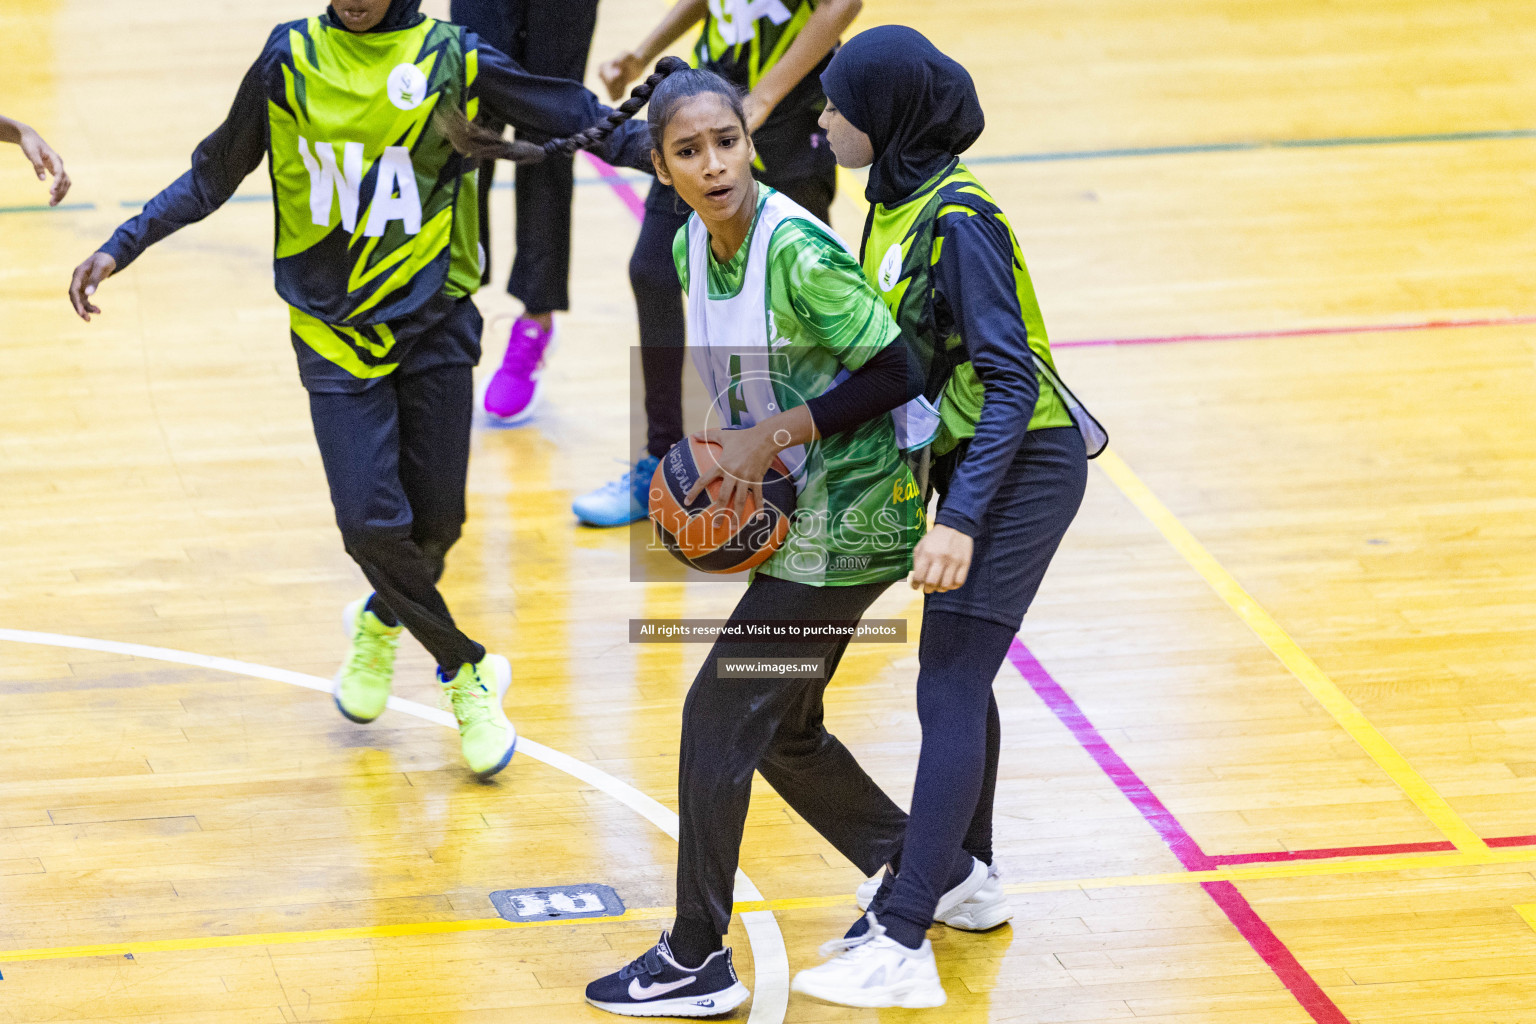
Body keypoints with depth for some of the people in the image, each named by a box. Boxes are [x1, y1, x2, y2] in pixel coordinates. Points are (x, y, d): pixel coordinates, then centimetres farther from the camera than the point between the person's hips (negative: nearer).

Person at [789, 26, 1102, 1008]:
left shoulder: (957, 219, -24)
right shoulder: (900, 201, 4)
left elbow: (1010, 377, -27)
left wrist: (959, 519, -32)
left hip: (1020, 466, -9)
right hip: (973, 458, 9)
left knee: (949, 693, -11)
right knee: (958, 675, 21)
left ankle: (901, 945, -12)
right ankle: (967, 874, 40)